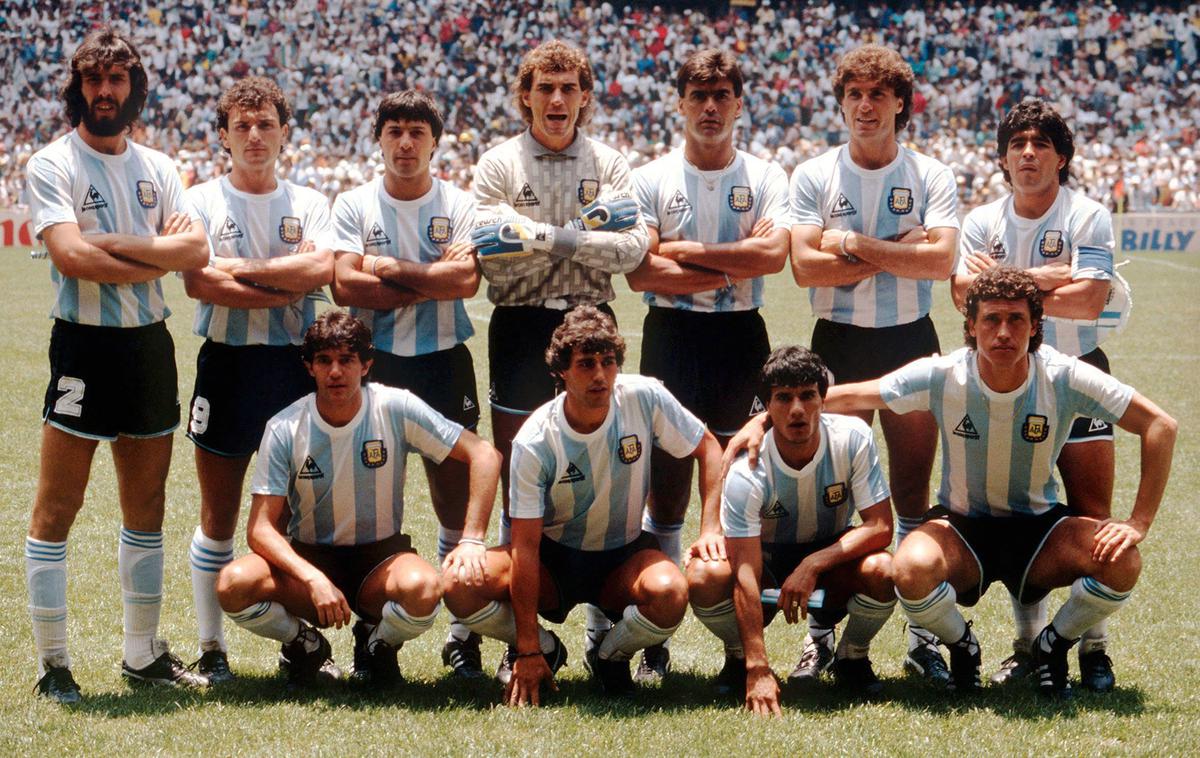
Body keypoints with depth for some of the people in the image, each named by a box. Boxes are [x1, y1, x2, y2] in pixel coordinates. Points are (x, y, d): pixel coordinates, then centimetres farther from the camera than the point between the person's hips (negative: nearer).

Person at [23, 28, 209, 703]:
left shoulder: (157, 168, 11)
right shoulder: (52, 166, -4)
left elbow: (196, 249, -3)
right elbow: (72, 257, -19)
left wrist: (115, 244, -14)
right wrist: (158, 257, -10)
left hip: (151, 343, 6)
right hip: (85, 344, -5)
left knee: (148, 507, 11)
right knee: (57, 509, -4)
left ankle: (144, 653, 21)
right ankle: (53, 664, 3)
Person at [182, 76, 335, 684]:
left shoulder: (308, 204, 10)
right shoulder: (202, 201, 4)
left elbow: (321, 269, -9)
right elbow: (200, 282, -12)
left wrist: (240, 269, -11)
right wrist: (284, 289, -12)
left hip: (295, 363, 2)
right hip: (226, 361, -1)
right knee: (218, 514, 2)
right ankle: (211, 647, 10)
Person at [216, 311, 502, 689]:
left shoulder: (395, 409, -12)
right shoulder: (285, 429, -11)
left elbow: (484, 456, -9)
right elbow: (261, 528, -14)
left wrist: (472, 540, -18)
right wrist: (314, 580, -30)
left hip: (380, 557, 0)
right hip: (307, 559, 1)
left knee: (423, 588, -36)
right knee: (233, 584, -30)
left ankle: (377, 646, 1)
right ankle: (305, 645, 3)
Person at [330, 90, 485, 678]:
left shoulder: (459, 205, 3)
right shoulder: (353, 205, 3)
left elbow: (466, 278, -13)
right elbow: (345, 286, -10)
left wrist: (392, 268, -12)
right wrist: (429, 286, -11)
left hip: (444, 363, 0)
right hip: (374, 364, 0)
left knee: (455, 495, 1)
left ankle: (464, 631, 9)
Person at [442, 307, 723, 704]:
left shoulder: (644, 398, -17)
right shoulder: (534, 443, -21)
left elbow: (709, 449, -1)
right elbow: (525, 544, -20)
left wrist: (711, 528, -14)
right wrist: (528, 650, -22)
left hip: (625, 554, 0)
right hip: (554, 558, 0)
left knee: (669, 593, -35)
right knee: (460, 586, -26)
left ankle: (610, 655, -1)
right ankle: (545, 649, 4)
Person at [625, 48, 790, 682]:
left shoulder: (766, 178, 6)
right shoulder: (651, 179, 4)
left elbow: (773, 254, -12)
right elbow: (639, 272, -9)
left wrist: (684, 251, -10)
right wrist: (733, 265, -11)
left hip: (740, 340, 1)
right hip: (671, 337, -1)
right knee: (666, 483, -2)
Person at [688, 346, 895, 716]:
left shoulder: (852, 438, -22)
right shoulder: (747, 470, -27)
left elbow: (880, 527, -21)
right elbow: (746, 574, -32)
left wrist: (812, 565, -33)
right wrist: (758, 670, -38)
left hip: (833, 556, 1)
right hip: (766, 557, -1)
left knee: (880, 570, -33)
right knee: (704, 576, -32)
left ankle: (852, 658, -1)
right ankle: (739, 658, 1)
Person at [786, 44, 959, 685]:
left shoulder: (931, 177, 2)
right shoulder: (814, 176, 2)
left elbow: (941, 260, -13)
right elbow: (805, 266, -11)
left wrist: (856, 244, -15)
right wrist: (897, 252, -12)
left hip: (911, 343, 0)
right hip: (838, 343, 0)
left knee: (912, 491, 4)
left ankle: (923, 638, 9)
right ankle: (822, 637, 9)